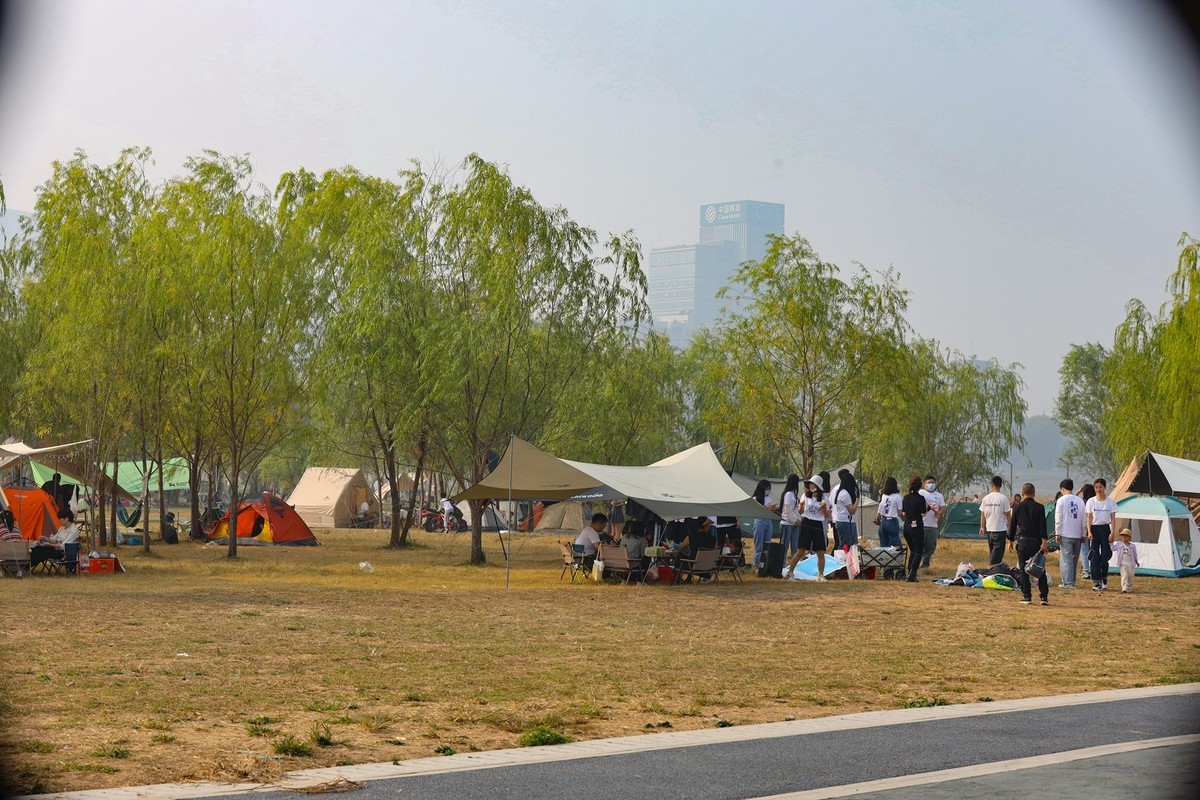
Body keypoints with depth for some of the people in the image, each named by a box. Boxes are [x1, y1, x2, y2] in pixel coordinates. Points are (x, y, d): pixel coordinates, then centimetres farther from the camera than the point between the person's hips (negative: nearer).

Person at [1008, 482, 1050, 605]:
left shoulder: (1017, 508, 3)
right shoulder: (1039, 507, -2)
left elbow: (1012, 525, 8)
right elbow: (1043, 526, -7)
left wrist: (1011, 541, 18)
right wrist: (1044, 542, -8)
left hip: (1022, 541, 0)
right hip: (1036, 542, 0)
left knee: (1023, 570, 5)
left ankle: (1027, 596, 2)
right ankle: (1044, 596, 0)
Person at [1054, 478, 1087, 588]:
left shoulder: (1061, 500, -6)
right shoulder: (1080, 501, 7)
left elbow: (1058, 518, -8)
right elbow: (1084, 519, 8)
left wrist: (1058, 534, -4)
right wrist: (1083, 534, 13)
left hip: (1065, 535, -4)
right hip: (1077, 534, 4)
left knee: (1066, 558, -3)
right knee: (1074, 559, 13)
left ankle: (1067, 582, -8)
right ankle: (1072, 581, 18)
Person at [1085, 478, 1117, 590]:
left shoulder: (1110, 501, 2)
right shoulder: (1091, 502, 2)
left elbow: (1112, 518, 2)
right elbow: (1089, 518, 2)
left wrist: (1112, 532, -5)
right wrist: (1089, 531, -9)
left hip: (1105, 528, 0)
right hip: (1094, 528, 0)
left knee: (1105, 556, -1)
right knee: (1095, 556, -3)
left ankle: (1104, 578, 21)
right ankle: (1096, 582, 0)